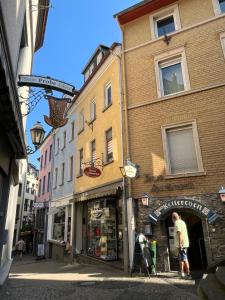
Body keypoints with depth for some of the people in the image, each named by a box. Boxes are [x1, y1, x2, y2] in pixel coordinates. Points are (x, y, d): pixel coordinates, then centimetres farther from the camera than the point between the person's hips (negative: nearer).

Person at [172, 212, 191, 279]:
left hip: (182, 244, -10)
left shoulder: (177, 222, -14)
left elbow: (179, 233, -23)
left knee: (184, 259, -6)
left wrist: (180, 243, -24)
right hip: (184, 243, 10)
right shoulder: (182, 222, 15)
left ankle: (188, 274, -3)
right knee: (181, 258, 17)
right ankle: (182, 273, 26)